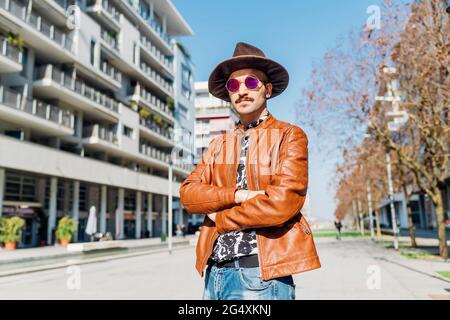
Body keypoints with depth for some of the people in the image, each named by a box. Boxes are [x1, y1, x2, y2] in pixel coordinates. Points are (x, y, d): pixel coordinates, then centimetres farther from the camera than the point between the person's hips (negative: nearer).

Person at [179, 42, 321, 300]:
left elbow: (282, 202, -16)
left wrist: (221, 218, -4)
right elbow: (188, 193, 1)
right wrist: (237, 195, -16)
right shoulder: (219, 144, 13)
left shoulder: (290, 136, -3)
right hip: (214, 271, 5)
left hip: (262, 273, -5)